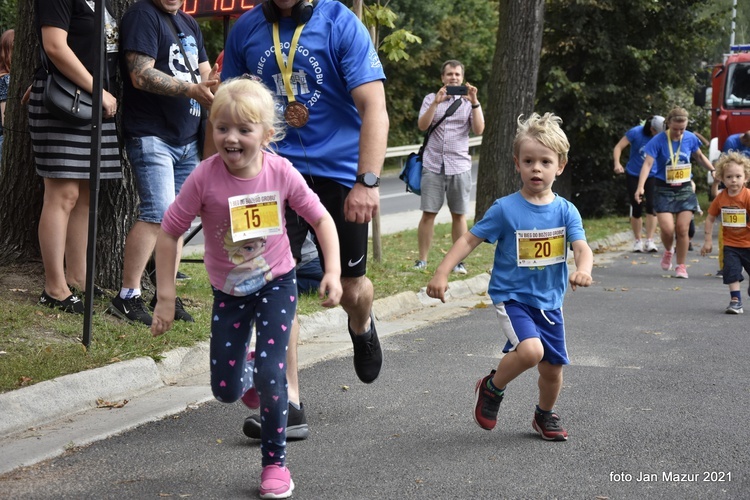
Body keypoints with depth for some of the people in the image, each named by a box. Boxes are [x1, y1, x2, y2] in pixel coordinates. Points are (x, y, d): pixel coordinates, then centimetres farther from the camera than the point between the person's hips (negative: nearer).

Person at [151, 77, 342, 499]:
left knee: (270, 375, -14)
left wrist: (333, 271, -13)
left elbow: (321, 219, -5)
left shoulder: (281, 173, -19)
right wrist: (166, 297, -10)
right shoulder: (205, 178, -21)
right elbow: (170, 233, -12)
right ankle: (247, 376, 44)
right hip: (229, 293, 1)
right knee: (225, 391, 5)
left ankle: (276, 462, 7)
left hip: (276, 285, -1)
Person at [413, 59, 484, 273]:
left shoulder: (468, 101, 8)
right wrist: (436, 102, -17)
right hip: (433, 165, 0)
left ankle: (459, 261, 9)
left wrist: (474, 103, -16)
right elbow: (422, 125, -6)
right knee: (428, 214, -2)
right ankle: (422, 260, 3)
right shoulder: (431, 98, 8)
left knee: (459, 215, 3)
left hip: (459, 165, 0)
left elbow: (479, 130, -5)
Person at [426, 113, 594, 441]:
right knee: (531, 350, -27)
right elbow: (469, 240, -7)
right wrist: (441, 273, -16)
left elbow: (582, 247, -13)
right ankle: (491, 388, 1)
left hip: (549, 302, 4)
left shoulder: (565, 211, -2)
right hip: (512, 297, -4)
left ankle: (545, 415, 40)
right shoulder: (505, 209, -11)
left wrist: (583, 270, -36)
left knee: (553, 367, 11)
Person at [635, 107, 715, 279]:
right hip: (664, 189, -2)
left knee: (682, 229, -3)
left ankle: (681, 266, 12)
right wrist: (641, 186, -33)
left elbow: (699, 157, 17)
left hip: (685, 189, 2)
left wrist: (713, 171, 8)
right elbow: (648, 163, -21)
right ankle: (668, 252, 21)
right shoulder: (658, 141, -13)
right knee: (667, 229, -13)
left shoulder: (690, 138, -2)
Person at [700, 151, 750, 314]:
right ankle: (735, 301, -3)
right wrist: (708, 240, 3)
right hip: (730, 244, 2)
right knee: (731, 270, -10)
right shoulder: (721, 198, -5)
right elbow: (710, 218, 5)